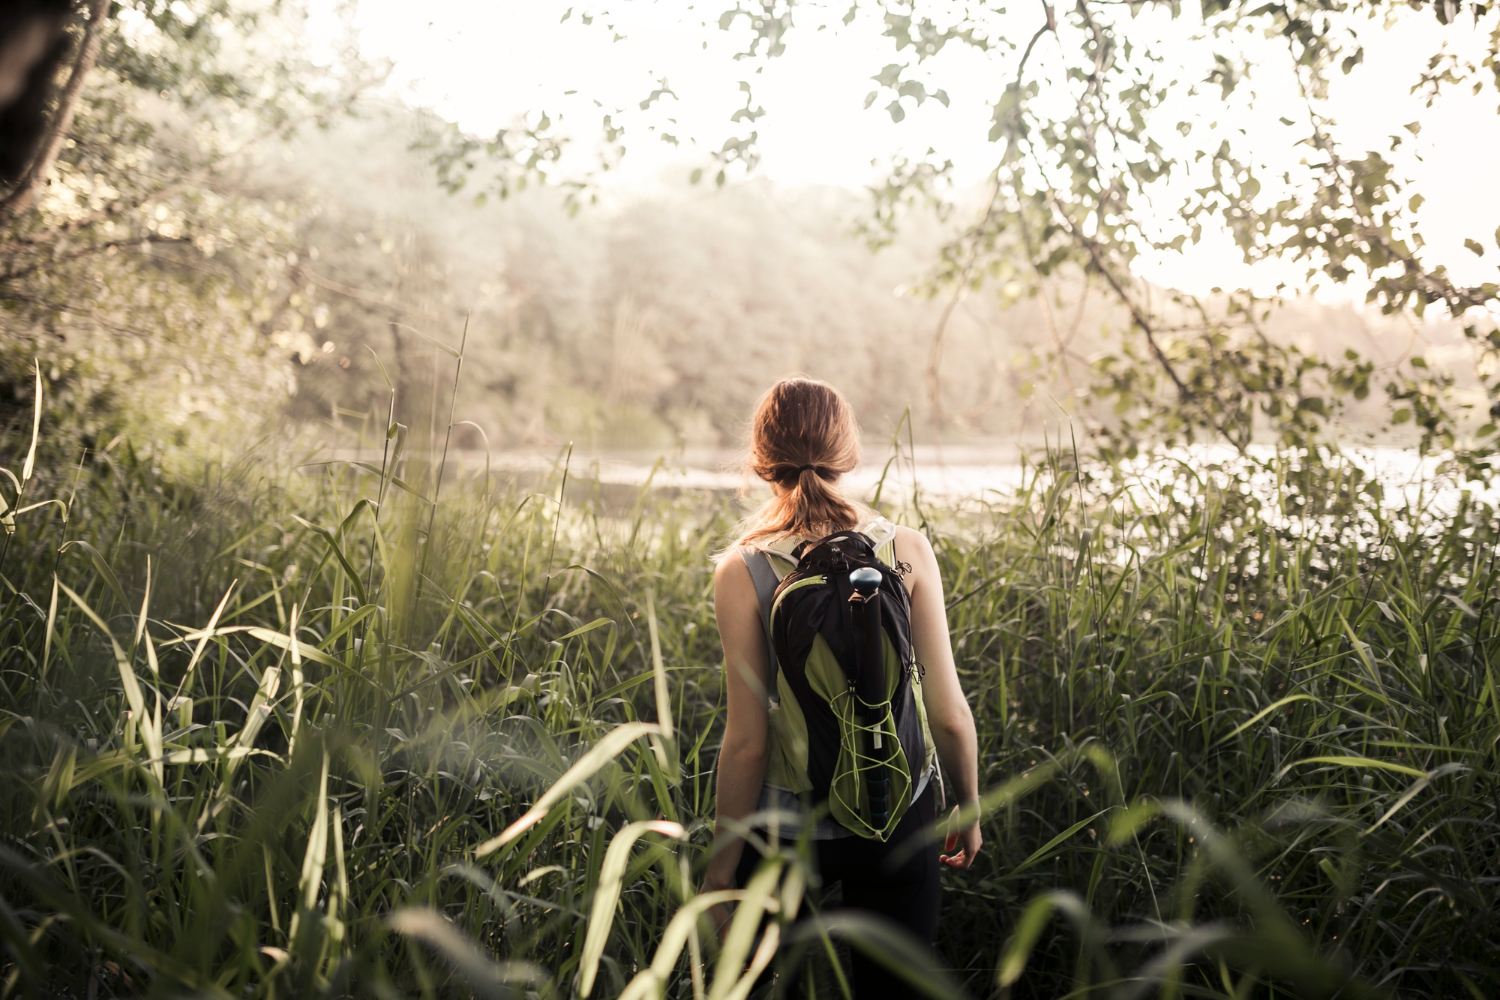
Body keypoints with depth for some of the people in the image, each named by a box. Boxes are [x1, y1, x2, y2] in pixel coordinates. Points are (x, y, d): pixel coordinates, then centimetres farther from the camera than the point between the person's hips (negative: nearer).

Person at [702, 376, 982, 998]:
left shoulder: (742, 571, -14)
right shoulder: (908, 551, -9)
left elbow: (747, 742, -13)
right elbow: (949, 714, -6)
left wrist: (721, 868, -3)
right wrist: (969, 810, 11)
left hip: (785, 821, -1)